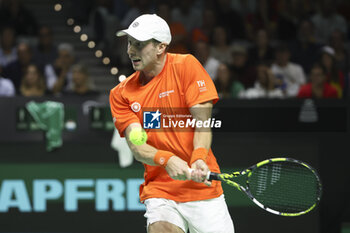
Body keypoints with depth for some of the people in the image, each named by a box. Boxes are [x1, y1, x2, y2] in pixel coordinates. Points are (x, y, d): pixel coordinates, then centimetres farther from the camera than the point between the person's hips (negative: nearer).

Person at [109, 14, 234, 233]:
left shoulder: (186, 66, -2)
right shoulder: (121, 94, 4)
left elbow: (203, 122, -7)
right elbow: (136, 145, -6)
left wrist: (199, 159, -25)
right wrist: (167, 160, -26)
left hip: (203, 188, 0)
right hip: (159, 189, 0)